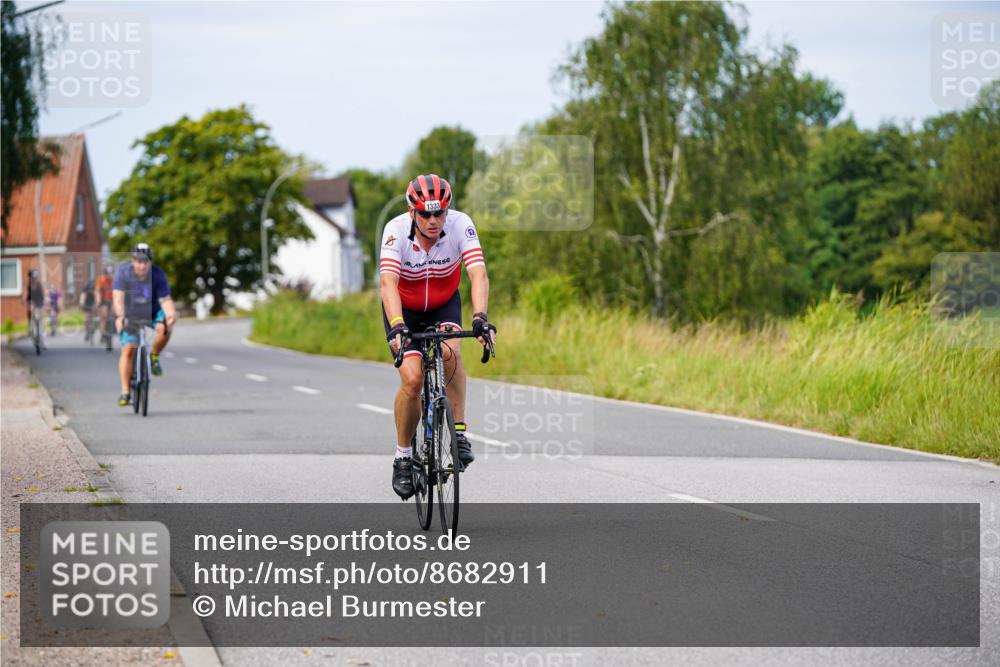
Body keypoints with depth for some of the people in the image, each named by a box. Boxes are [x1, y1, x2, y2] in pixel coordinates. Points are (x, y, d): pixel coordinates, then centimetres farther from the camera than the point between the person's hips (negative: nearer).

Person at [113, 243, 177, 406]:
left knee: (165, 328, -31)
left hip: (152, 312, 0)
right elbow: (118, 297, -28)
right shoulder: (123, 272, -20)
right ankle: (125, 391, -3)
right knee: (128, 350, -10)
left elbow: (165, 299, -22)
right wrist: (120, 317, -45)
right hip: (130, 314, 0)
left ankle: (154, 356, -3)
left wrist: (171, 313, -43)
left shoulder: (158, 275, -19)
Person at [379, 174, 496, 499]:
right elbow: (387, 282, -41)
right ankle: (402, 457, 4)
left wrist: (480, 317, -54)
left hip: (445, 304, 1)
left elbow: (478, 274, -37)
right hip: (404, 309, -1)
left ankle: (459, 433, -17)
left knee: (450, 352, -30)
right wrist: (396, 325, -57)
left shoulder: (460, 225, -28)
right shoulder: (396, 230, -30)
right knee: (412, 379, -16)